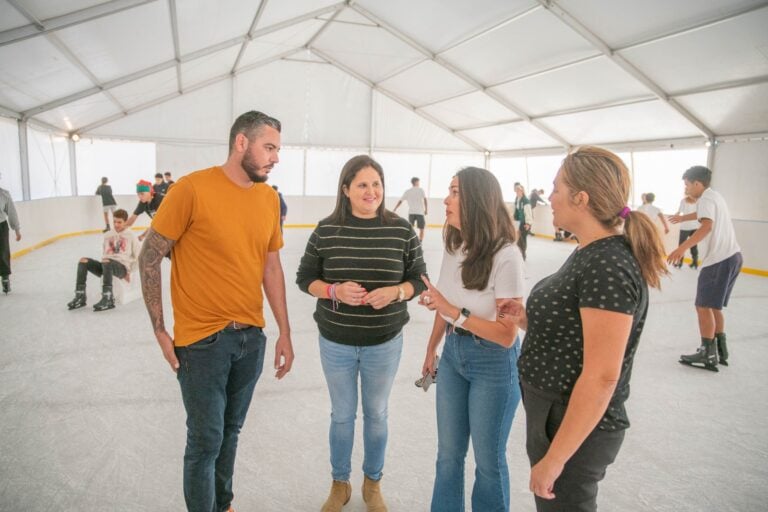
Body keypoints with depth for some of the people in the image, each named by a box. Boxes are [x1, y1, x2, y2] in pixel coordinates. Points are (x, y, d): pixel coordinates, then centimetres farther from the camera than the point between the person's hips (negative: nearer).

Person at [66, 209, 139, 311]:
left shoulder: (130, 236, 6)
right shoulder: (108, 235, 19)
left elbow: (137, 256, 6)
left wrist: (129, 271, -2)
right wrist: (103, 265, 6)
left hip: (122, 267, -5)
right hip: (107, 267, 5)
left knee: (106, 262, -38)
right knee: (83, 261, -18)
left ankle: (108, 299, -43)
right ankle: (80, 296, -20)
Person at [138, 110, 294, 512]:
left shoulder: (270, 198, 3)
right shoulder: (192, 188, -14)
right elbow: (149, 257, -8)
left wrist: (285, 332, 8)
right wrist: (159, 330, -8)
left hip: (251, 337, 5)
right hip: (202, 340, -5)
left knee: (230, 432, 20)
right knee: (206, 441, 7)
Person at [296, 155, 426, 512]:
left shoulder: (402, 230, -8)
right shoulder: (326, 230, -9)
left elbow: (419, 279, -1)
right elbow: (304, 278, -2)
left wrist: (394, 292, -21)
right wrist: (334, 290, -20)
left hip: (384, 344, 0)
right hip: (336, 343, 0)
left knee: (376, 414, 18)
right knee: (342, 415, 17)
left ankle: (373, 483, 41)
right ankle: (339, 483, 40)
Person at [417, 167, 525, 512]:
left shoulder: (505, 256, -23)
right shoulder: (454, 246, -1)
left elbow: (507, 335, -22)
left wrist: (454, 312, -29)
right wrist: (431, 350, 18)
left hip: (493, 363, -6)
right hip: (453, 354, 6)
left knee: (488, 460, 13)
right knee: (448, 454, 20)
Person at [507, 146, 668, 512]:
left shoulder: (608, 267, -26)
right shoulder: (588, 253, 4)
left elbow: (601, 378, -27)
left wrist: (554, 460, -22)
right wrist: (529, 320, -3)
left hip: (576, 429, -9)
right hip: (551, 414, 9)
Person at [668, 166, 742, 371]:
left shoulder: (705, 199, -9)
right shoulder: (715, 196, 19)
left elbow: (707, 225, -29)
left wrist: (683, 247, -40)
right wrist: (683, 217, 61)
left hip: (719, 260, -10)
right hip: (733, 256, 10)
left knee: (704, 306, -4)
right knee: (713, 306, 17)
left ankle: (708, 354, 0)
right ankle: (720, 350, 21)